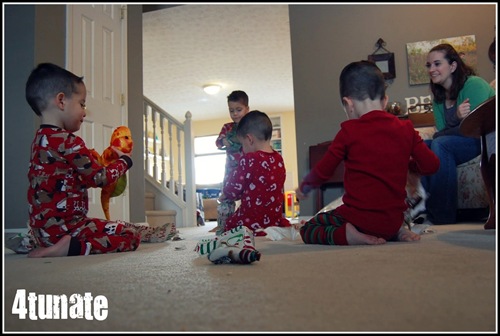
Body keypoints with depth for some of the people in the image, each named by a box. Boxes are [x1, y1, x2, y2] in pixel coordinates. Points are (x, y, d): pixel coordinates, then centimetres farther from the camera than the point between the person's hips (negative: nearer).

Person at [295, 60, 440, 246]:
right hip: (394, 220, 6)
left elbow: (322, 172, -3)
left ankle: (347, 234, -13)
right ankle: (396, 232, 9)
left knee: (307, 230, 11)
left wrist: (303, 188, 17)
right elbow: (431, 164, 4)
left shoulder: (349, 132, -10)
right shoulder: (406, 128, 1)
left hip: (359, 216, -5)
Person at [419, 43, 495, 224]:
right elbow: (441, 132, 0)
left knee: (440, 144, -30)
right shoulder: (438, 98, 10)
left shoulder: (473, 84, -12)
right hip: (459, 143, 7)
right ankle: (426, 207, -16)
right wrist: (457, 118, -19)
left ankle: (442, 218, -29)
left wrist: (440, 134, -13)